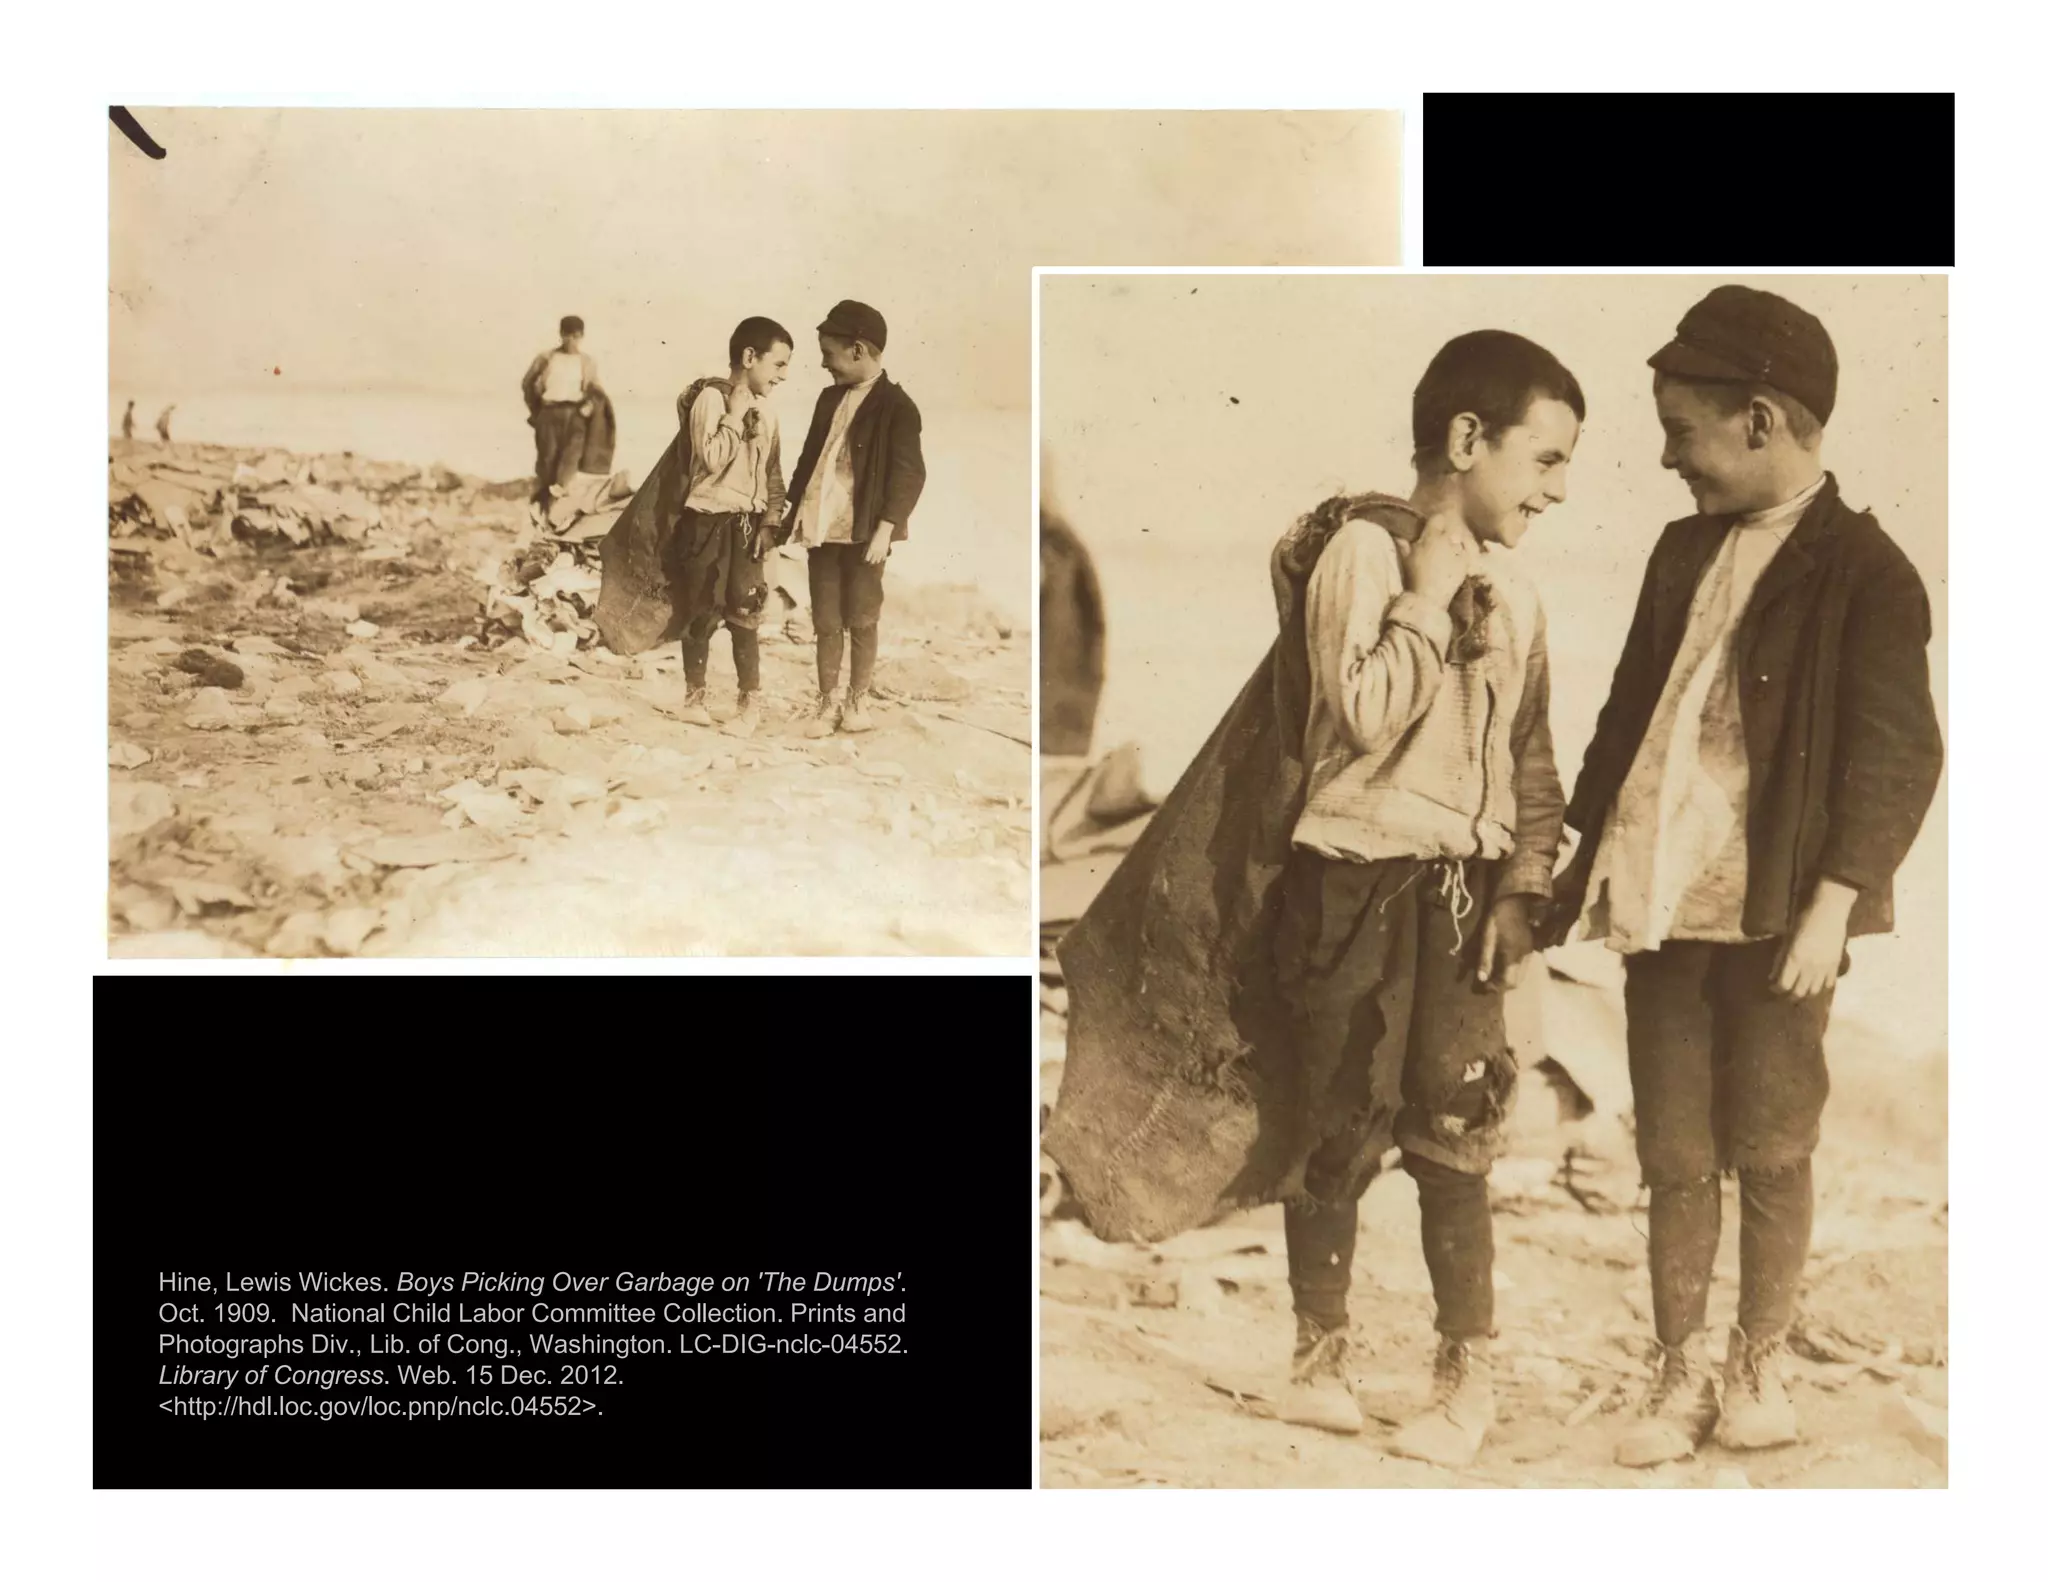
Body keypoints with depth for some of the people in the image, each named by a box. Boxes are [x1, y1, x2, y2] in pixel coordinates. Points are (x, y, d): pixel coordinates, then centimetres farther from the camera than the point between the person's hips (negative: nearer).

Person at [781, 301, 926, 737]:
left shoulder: (897, 407, -9)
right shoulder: (830, 397, 11)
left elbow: (908, 474, -12)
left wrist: (886, 528, -18)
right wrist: (796, 510, 17)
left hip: (864, 532, -6)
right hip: (822, 527, 6)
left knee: (862, 620, 5)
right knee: (826, 622, 8)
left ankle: (857, 701, 17)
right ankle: (828, 703, 15)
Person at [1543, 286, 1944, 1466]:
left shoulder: (1865, 572, -7)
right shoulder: (1686, 551, 12)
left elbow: (1896, 754, -10)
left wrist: (1833, 902, -17)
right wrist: (1586, 856, 15)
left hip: (1773, 916, -5)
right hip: (1661, 904, 5)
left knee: (1770, 1150, 7)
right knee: (1674, 1156, 8)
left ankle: (1759, 1366, 23)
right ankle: (1681, 1373, 20)